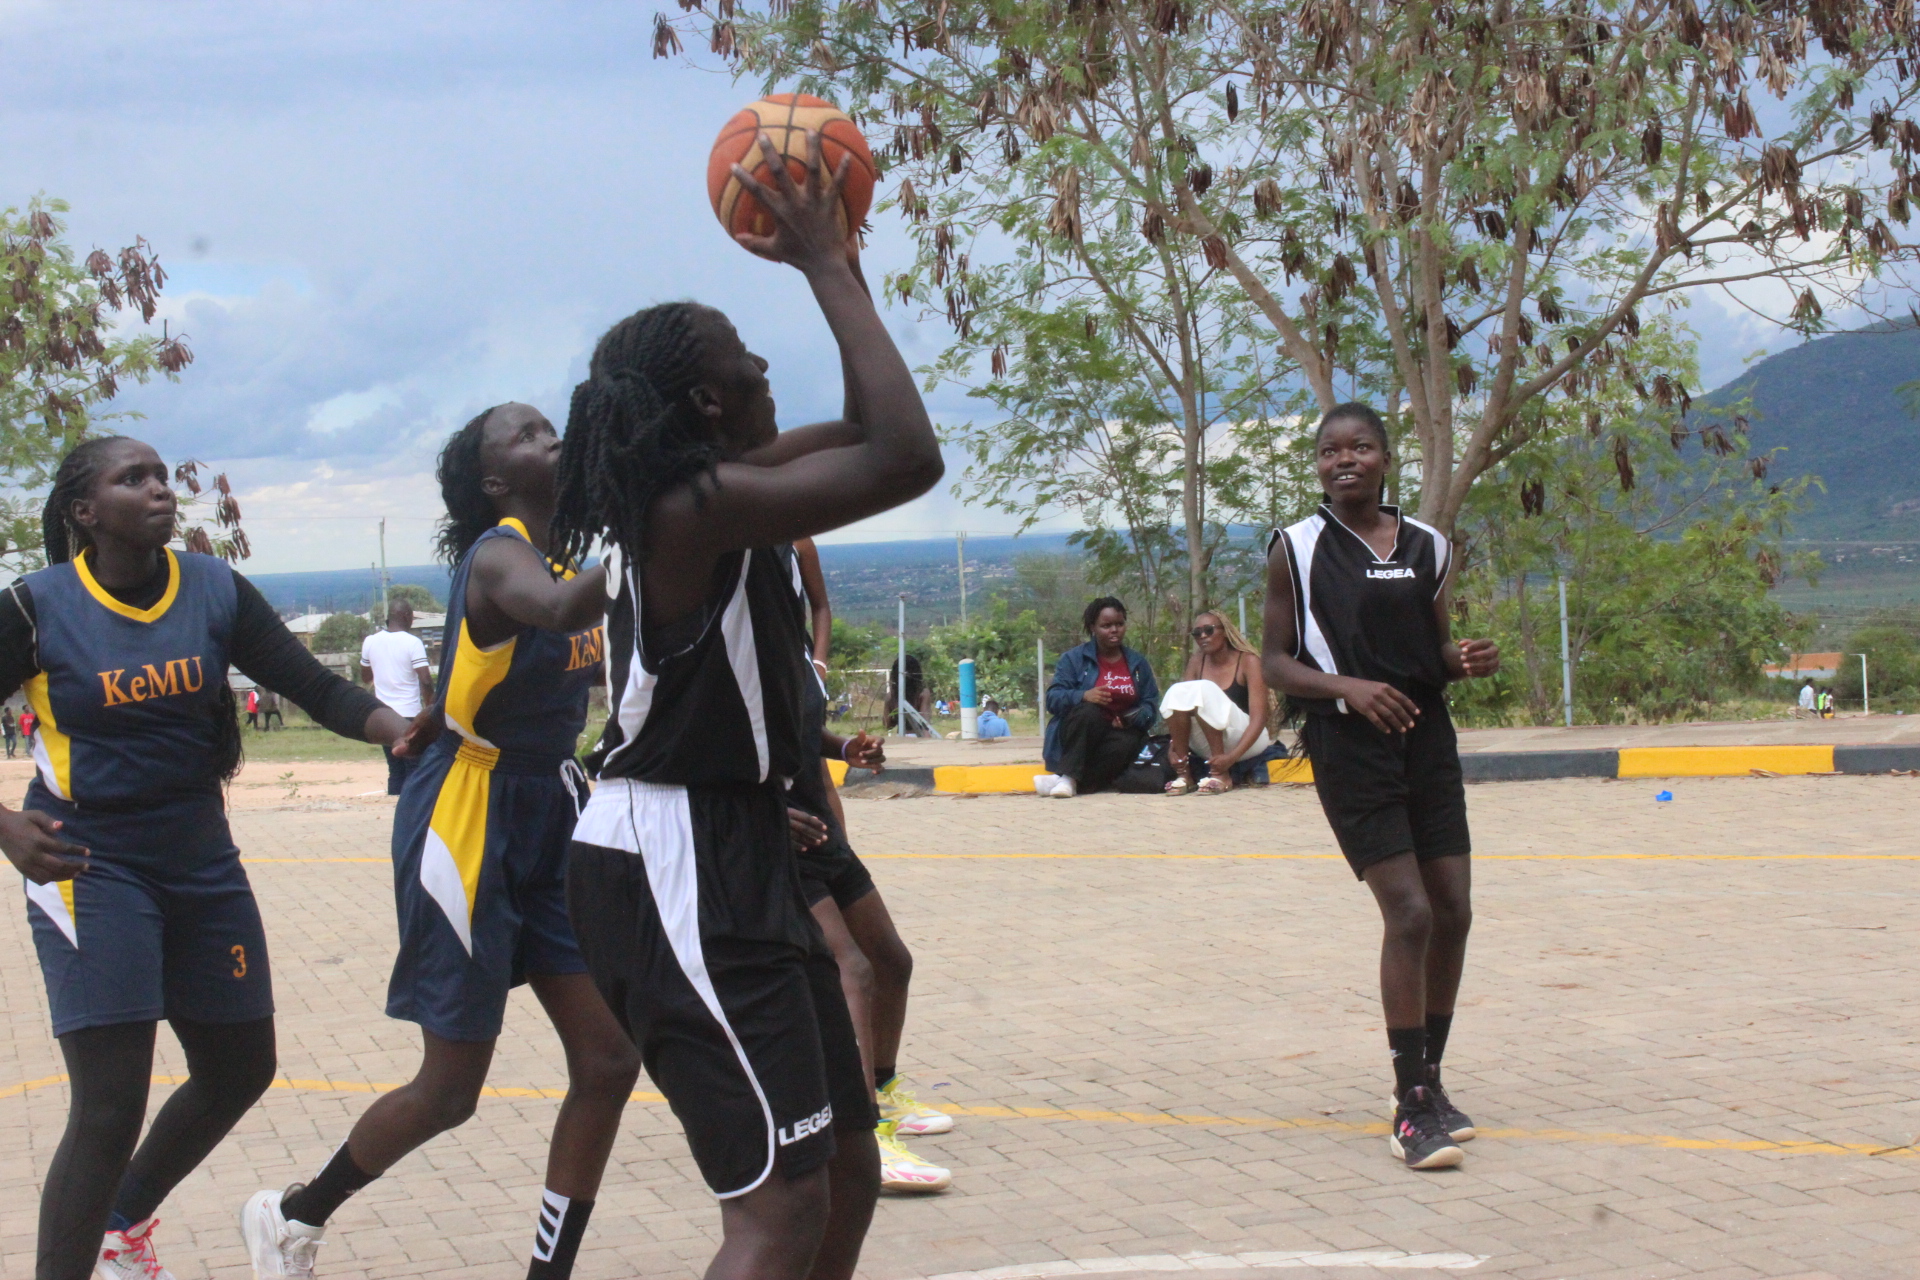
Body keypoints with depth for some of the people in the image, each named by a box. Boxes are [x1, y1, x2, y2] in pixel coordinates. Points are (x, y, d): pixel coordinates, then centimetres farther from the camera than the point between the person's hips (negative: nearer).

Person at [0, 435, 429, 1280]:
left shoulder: (214, 591, -1)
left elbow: (316, 688, -5)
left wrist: (398, 729, -23)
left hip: (201, 863, 6)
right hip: (90, 869, -5)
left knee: (239, 1070, 18)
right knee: (109, 1108, -13)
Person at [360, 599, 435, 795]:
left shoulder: (371, 641, 6)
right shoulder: (413, 643, -8)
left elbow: (365, 678, 19)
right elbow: (426, 681, -14)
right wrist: (429, 705, 0)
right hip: (410, 714, -5)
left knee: (395, 772, 11)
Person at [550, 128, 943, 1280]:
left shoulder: (716, 493, 11)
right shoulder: (698, 502, -18)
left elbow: (871, 437, 24)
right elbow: (908, 458, -26)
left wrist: (840, 264, 15)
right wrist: (828, 269, -17)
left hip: (737, 851, 11)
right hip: (674, 868, -11)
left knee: (845, 1168, 17)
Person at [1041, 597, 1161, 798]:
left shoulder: (1138, 664, 14)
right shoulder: (1073, 658, 5)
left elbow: (1151, 705, 6)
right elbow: (1053, 699, -6)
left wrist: (1133, 719, -17)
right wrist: (1083, 696, -27)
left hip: (1119, 732, 2)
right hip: (1079, 736, -2)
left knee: (1126, 744, -36)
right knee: (1088, 712, -37)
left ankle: (1067, 779, -33)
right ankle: (1069, 775, -39)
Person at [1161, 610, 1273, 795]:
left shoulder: (1248, 661, -10)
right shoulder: (1197, 662, 4)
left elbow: (1259, 718, -18)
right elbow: (1181, 704, -2)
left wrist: (1232, 757, -30)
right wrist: (1172, 746, -20)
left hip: (1247, 740, -4)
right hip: (1207, 745, 4)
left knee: (1203, 690, -29)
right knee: (1176, 692, -22)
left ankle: (1221, 775, -27)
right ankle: (1183, 772, -19)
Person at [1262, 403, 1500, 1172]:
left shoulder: (1428, 547, 10)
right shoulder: (1296, 549, -2)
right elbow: (1275, 662, -2)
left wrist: (1465, 661, -3)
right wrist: (1347, 686, -19)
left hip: (1426, 736, 5)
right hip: (1349, 747, -5)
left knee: (1453, 912, 4)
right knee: (1410, 913, -13)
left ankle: (1429, 1079, 21)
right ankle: (1412, 1106, -4)